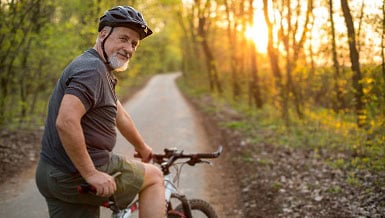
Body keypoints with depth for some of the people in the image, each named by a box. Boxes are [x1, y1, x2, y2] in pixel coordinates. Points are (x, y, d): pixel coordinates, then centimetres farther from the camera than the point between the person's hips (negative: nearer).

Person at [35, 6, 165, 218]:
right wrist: (91, 174, -24)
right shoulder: (91, 69, -17)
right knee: (154, 176, 7)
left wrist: (142, 148, 38)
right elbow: (66, 122, -29)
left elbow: (120, 115, 28)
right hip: (76, 177, -10)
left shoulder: (102, 71, 16)